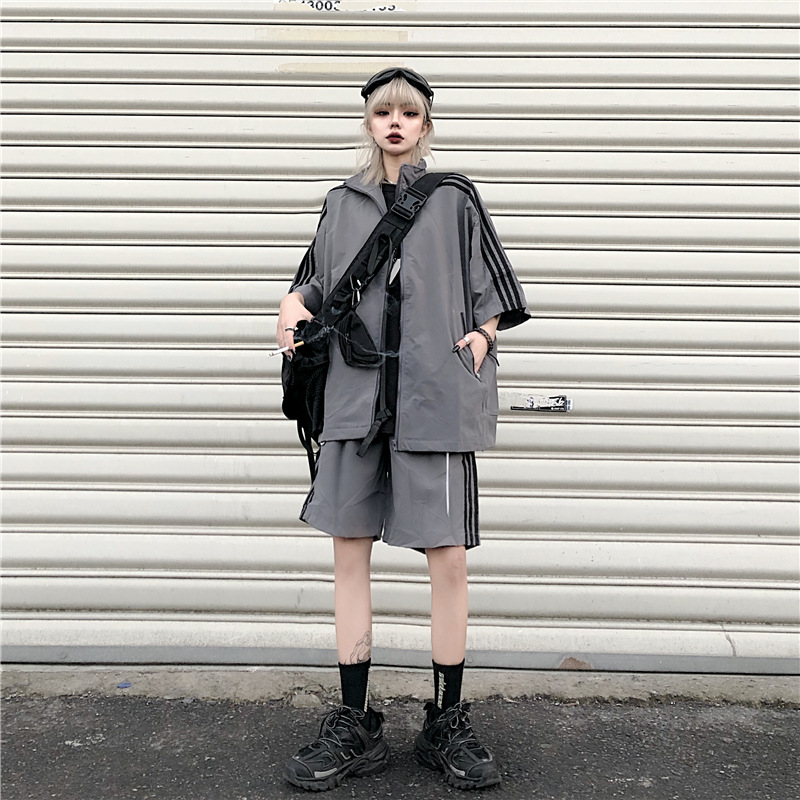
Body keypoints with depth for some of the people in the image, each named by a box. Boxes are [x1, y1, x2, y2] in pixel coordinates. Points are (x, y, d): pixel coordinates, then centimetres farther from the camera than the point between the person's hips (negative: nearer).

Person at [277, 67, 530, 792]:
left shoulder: (455, 198, 9)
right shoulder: (342, 203, 17)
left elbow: (494, 289, 12)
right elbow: (316, 278, 27)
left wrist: (480, 335, -6)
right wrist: (295, 305, 6)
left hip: (435, 398, -3)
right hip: (356, 397, 3)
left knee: (447, 556, -1)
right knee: (350, 549, 4)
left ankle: (447, 724, 17)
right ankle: (355, 727, 17)